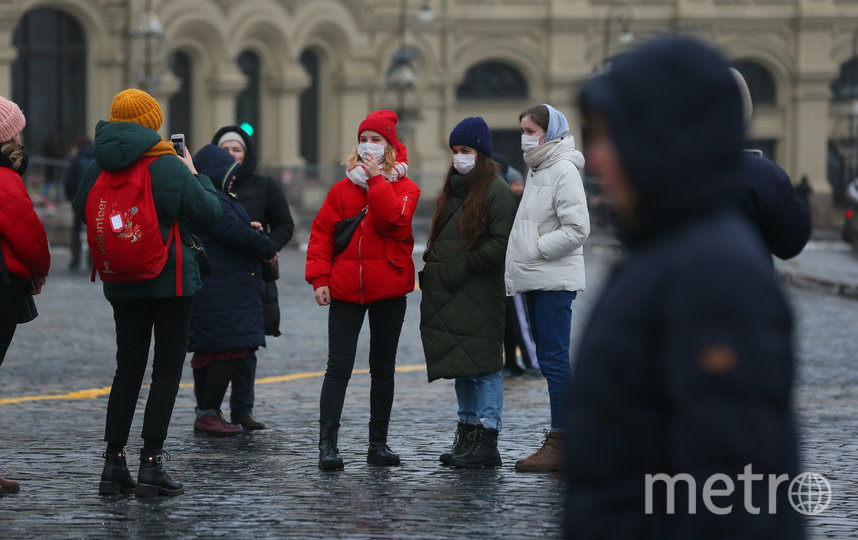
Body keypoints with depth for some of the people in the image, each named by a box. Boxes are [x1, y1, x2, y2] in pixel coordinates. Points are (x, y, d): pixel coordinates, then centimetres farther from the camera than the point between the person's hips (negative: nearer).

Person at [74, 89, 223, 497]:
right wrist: (194, 174, 5)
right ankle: (152, 463, -3)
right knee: (168, 369, 2)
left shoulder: (98, 169, -2)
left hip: (123, 285, 5)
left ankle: (113, 463, 8)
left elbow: (81, 207, 14)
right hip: (171, 280, -4)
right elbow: (210, 212, -9)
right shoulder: (170, 168, -14)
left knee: (128, 368, 11)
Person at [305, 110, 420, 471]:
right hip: (345, 290, 0)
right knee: (338, 367, -7)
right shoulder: (343, 189, 7)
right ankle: (327, 443, -10)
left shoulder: (404, 188, 2)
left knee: (383, 369, 9)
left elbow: (393, 220, -18)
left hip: (388, 291, 0)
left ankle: (378, 443, 17)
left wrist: (375, 179, -16)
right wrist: (319, 278, -4)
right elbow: (321, 232, 6)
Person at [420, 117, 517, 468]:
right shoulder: (453, 189, 19)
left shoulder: (496, 190, -8)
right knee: (460, 365, 12)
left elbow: (502, 243, -15)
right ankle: (467, 434, 18)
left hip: (480, 293, -9)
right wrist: (433, 263, 11)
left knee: (482, 365, -8)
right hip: (448, 294, 9)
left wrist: (464, 265, -14)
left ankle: (487, 440, -7)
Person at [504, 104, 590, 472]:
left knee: (554, 359, -10)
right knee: (549, 359, 11)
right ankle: (563, 433, 16)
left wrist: (536, 249, -14)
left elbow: (577, 228, -18)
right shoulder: (536, 170, 18)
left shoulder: (563, 170, -11)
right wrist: (517, 268, 14)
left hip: (555, 281, -10)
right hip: (535, 280, 10)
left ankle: (561, 442, -10)